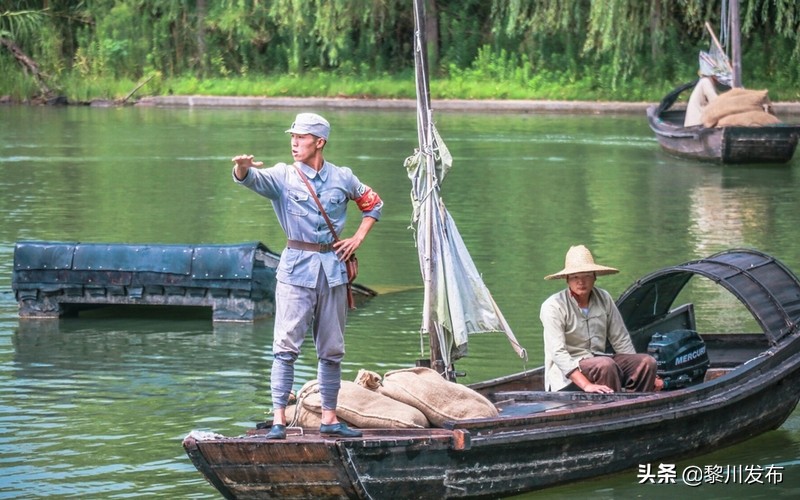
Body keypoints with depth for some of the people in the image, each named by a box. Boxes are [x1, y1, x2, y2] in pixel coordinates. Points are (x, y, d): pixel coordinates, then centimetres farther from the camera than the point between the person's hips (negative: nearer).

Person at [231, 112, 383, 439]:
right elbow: (251, 179, -20)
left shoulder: (342, 178, 7)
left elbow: (373, 203, 22)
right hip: (296, 268, -3)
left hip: (333, 268, 3)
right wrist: (243, 167, -44)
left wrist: (358, 238, 9)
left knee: (332, 349, 9)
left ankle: (329, 418, 17)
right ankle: (279, 419, -9)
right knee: (286, 345, -9)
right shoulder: (283, 176, -1)